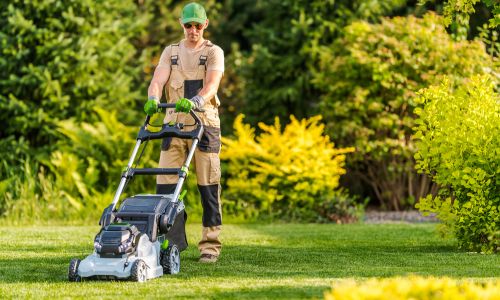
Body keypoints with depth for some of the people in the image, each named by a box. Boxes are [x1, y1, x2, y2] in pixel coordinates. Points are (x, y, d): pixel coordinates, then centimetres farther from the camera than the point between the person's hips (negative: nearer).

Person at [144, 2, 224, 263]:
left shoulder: (213, 52, 3)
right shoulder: (171, 52, 12)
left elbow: (212, 84, -15)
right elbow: (158, 80, -4)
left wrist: (195, 101, -36)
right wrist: (153, 99, -28)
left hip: (205, 123, -2)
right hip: (174, 123, 3)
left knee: (209, 186, -2)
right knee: (165, 184, -3)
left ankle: (210, 245, 3)